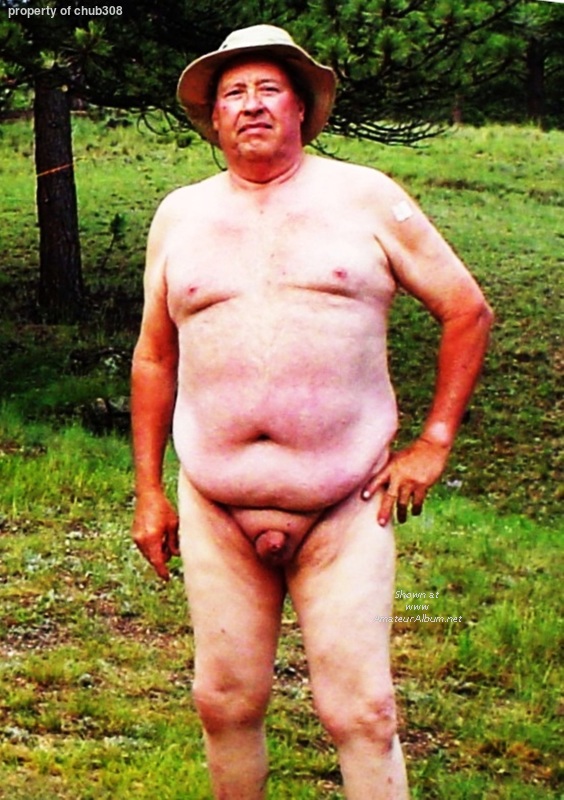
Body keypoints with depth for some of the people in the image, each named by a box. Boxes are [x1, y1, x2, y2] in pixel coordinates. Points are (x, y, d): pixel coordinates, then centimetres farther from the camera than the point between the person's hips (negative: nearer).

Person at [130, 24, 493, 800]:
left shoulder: (365, 198, 3)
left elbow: (467, 311, 7)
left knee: (361, 711, -5)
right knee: (226, 700, 7)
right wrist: (148, 491, 11)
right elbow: (154, 357, 16)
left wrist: (434, 444, 0)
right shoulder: (181, 215, 11)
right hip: (215, 509, 3)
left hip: (346, 508, -2)